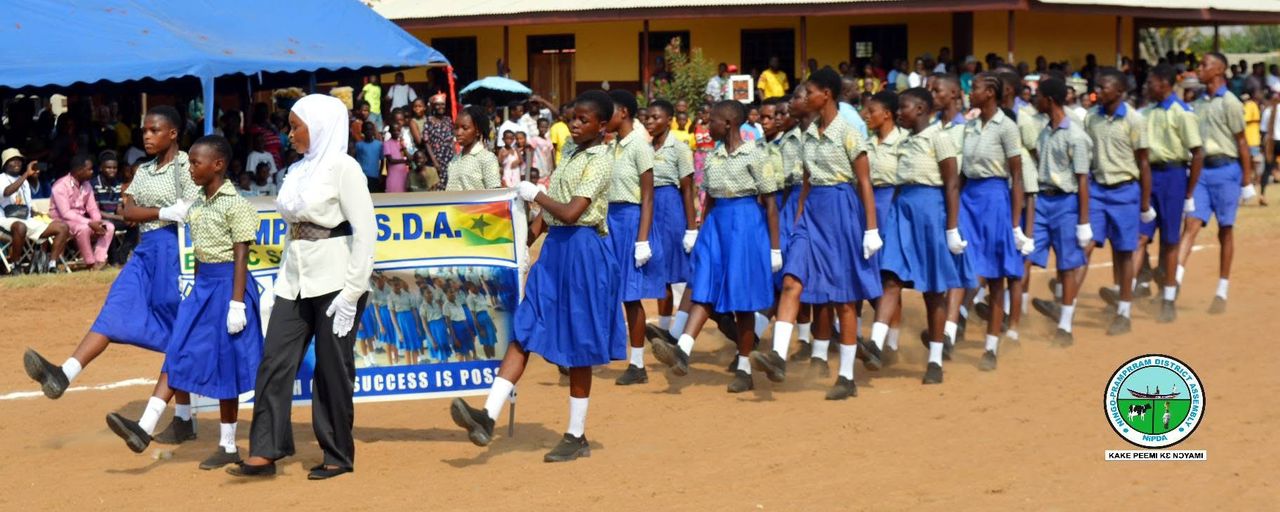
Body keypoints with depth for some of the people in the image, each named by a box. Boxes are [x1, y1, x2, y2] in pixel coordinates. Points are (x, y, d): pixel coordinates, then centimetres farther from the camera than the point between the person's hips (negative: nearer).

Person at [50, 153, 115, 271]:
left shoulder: (87, 185, 5)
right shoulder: (61, 186, -19)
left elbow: (92, 209, 6)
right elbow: (65, 213, -26)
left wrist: (98, 223, -17)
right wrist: (90, 223, -31)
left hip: (81, 220, 8)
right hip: (62, 221, -8)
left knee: (109, 227, -11)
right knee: (83, 228, -37)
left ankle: (100, 260, -23)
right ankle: (91, 263, -26)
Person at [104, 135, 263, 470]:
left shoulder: (235, 204, -13)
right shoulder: (199, 203, 11)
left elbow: (241, 256, -15)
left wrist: (237, 303, -19)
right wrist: (195, 291, 18)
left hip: (226, 284, -8)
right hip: (202, 285, 8)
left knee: (225, 365, 1)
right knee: (178, 356, 0)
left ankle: (228, 446, 10)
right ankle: (144, 429, -5)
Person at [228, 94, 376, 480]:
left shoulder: (343, 167, -9)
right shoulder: (299, 170, 13)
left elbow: (365, 231, -13)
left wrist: (352, 291, -17)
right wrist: (282, 280, 13)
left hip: (334, 279, -7)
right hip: (295, 280, 7)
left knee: (333, 368, 0)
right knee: (275, 361, 0)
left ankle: (339, 456, 11)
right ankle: (265, 451, 2)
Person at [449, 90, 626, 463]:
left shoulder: (600, 161, -12)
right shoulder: (575, 155, 16)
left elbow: (571, 213, -22)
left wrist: (535, 194, -9)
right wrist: (526, 242, 15)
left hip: (582, 253, -8)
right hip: (555, 250, 8)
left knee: (576, 347, 1)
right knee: (524, 332, -3)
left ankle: (576, 436, 10)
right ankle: (489, 416, -11)